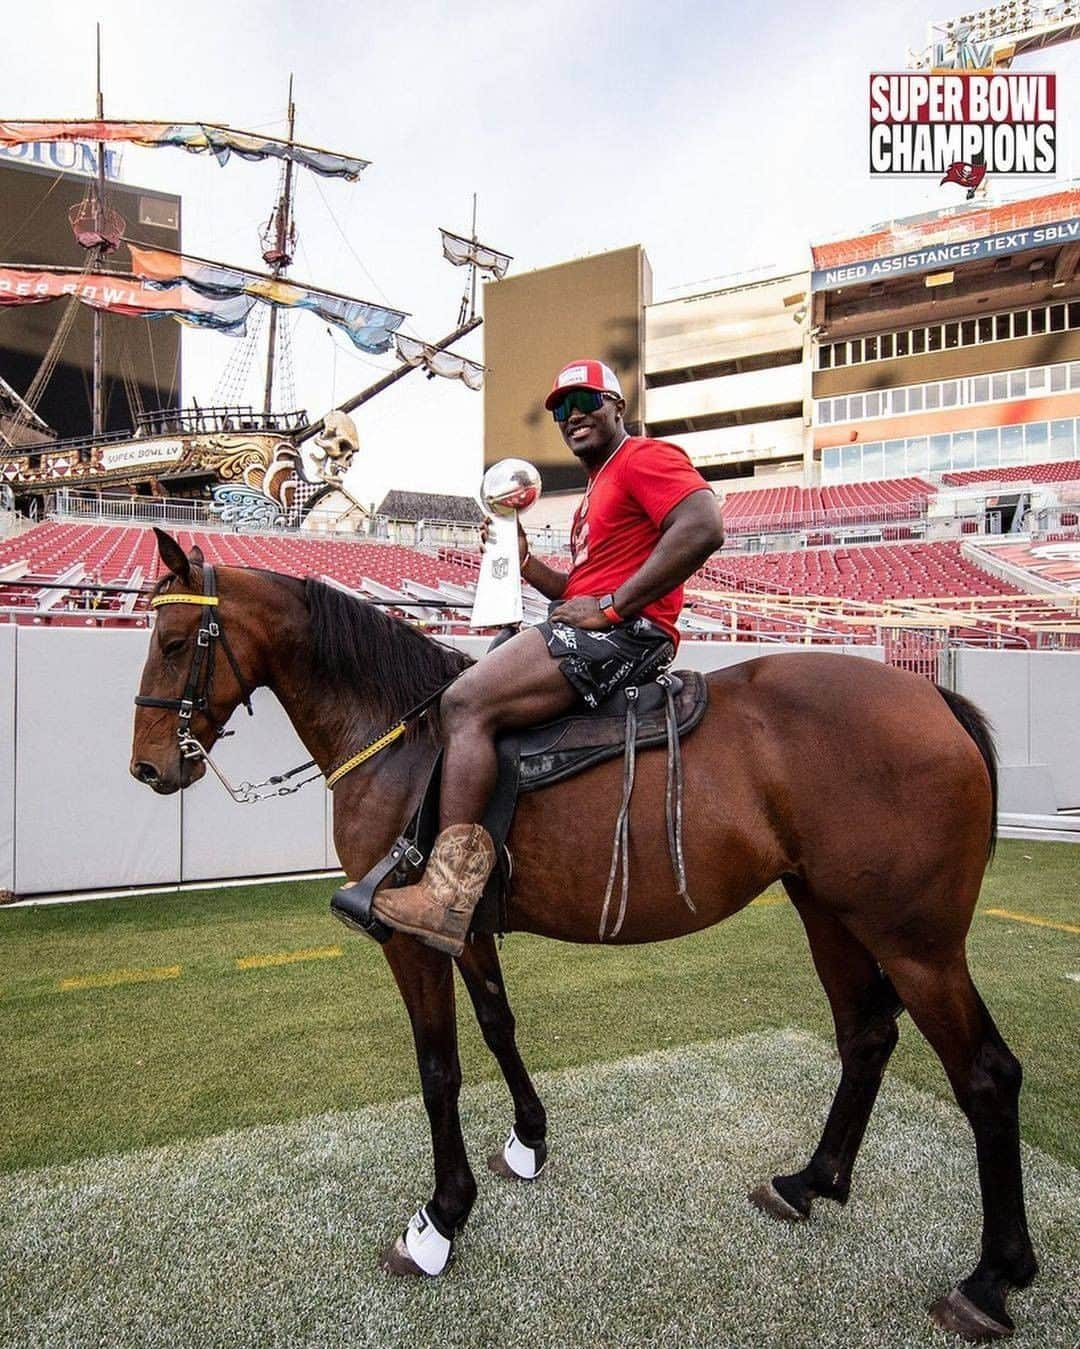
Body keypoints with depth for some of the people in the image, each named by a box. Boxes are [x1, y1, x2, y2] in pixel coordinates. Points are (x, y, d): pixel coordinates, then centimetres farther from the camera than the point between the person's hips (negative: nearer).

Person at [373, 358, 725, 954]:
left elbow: (703, 527, -20)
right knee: (468, 697, 15)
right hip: (592, 634, 11)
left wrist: (610, 605, -21)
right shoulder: (597, 490, 29)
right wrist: (526, 565, 13)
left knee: (467, 702, -25)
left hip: (626, 633, -11)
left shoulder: (644, 456, -1)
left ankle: (449, 893, -30)